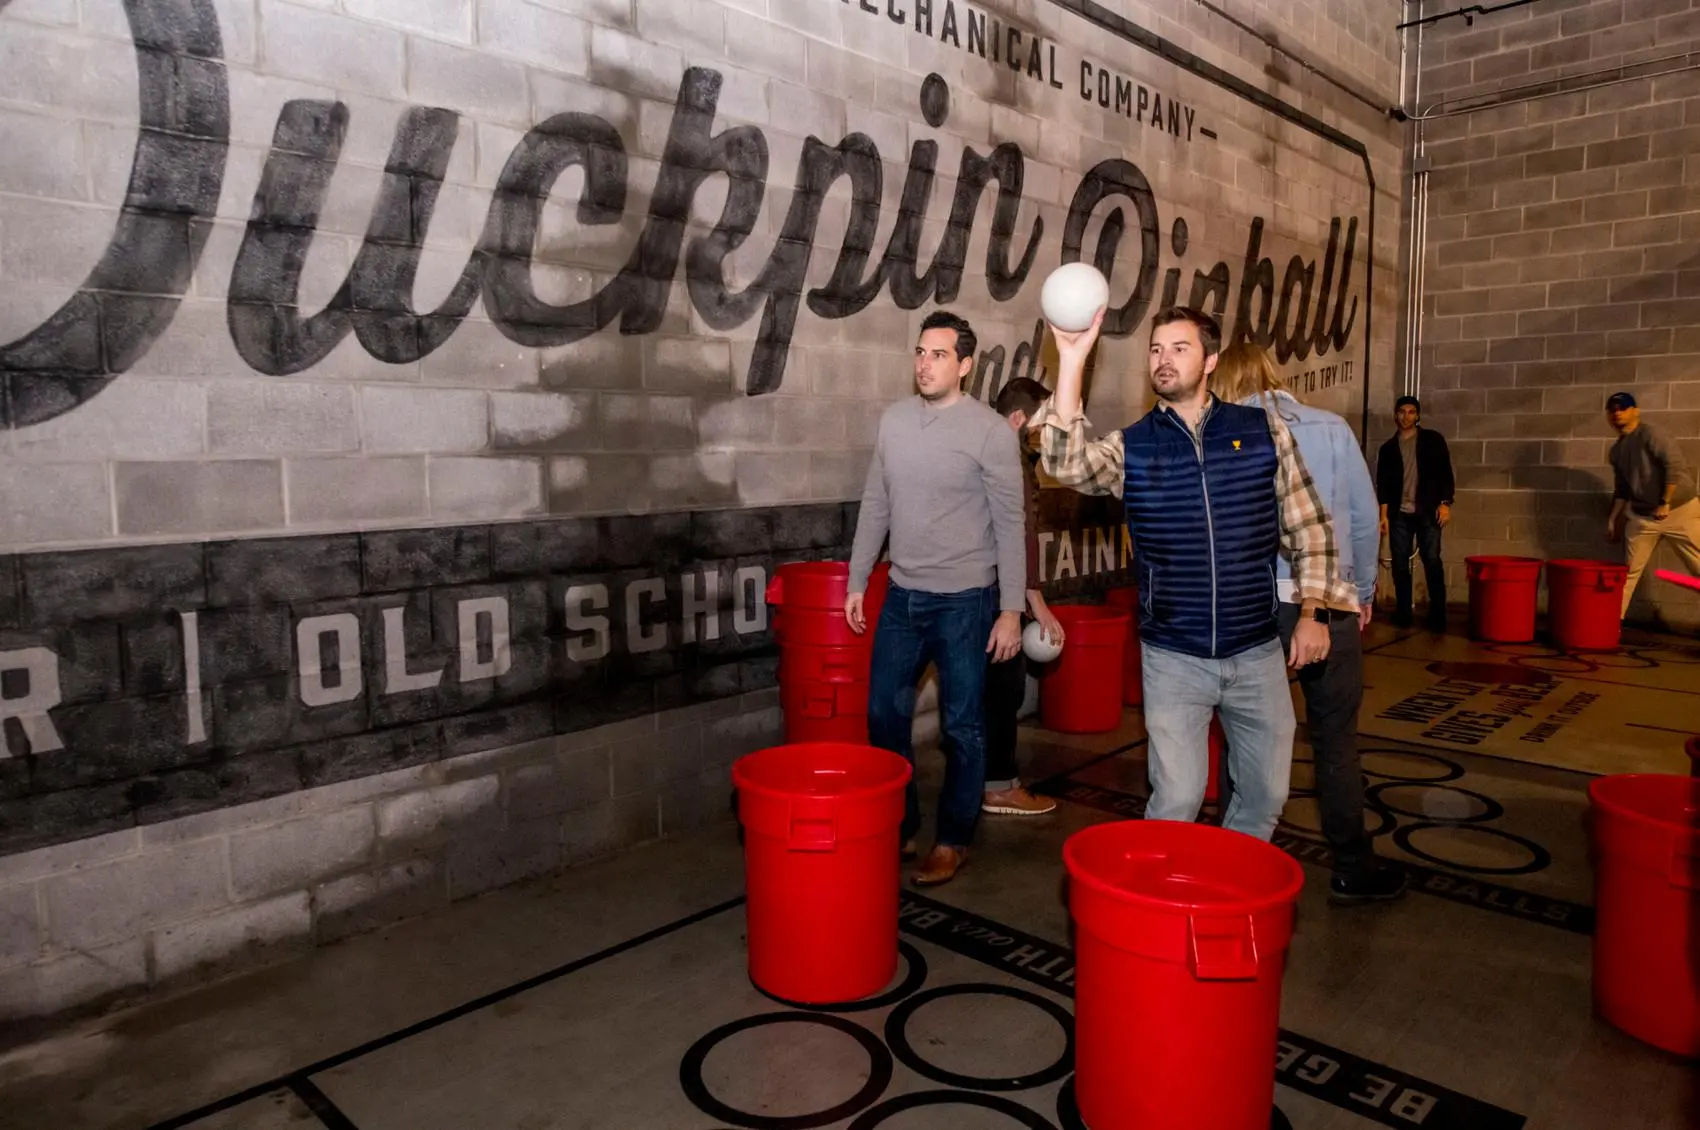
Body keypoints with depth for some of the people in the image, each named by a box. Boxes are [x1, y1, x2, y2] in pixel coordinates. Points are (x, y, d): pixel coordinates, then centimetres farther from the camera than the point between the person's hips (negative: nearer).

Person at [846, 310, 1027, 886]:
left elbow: (1009, 525, -8)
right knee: (884, 715, 11)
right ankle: (898, 826, 30)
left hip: (964, 601, -5)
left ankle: (953, 839, 25)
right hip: (902, 596, 5)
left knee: (961, 727, 7)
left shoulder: (990, 430, -10)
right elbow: (875, 506, 10)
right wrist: (856, 583, 10)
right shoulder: (894, 419, 4)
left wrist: (1011, 609, -10)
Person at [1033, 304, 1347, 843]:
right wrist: (1072, 361, -28)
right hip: (1173, 658, -2)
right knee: (1176, 801, -1)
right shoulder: (1130, 446, -2)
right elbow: (1066, 465, -23)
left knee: (1266, 794, 15)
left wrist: (1313, 610, -1)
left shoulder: (1264, 431, 0)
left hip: (1257, 651, 2)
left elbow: (1309, 527, 6)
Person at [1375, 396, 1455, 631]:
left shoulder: (1432, 440, 6)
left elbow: (1445, 473, 3)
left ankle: (1438, 616, -4)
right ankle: (1403, 614, 8)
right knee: (1400, 564, 2)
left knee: (1432, 562, -7)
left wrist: (1445, 503, -7)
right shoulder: (1388, 448, 11)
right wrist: (1384, 515, 1)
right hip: (1399, 514, 2)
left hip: (1427, 512, -2)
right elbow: (1382, 484, 9)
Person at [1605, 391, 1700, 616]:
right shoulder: (1616, 451, 13)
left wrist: (1664, 503, -19)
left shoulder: (1648, 435, -10)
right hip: (1642, 517, 7)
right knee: (1628, 572, 5)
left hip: (1678, 512, -7)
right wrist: (1613, 520, 18)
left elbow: (1675, 464, -19)